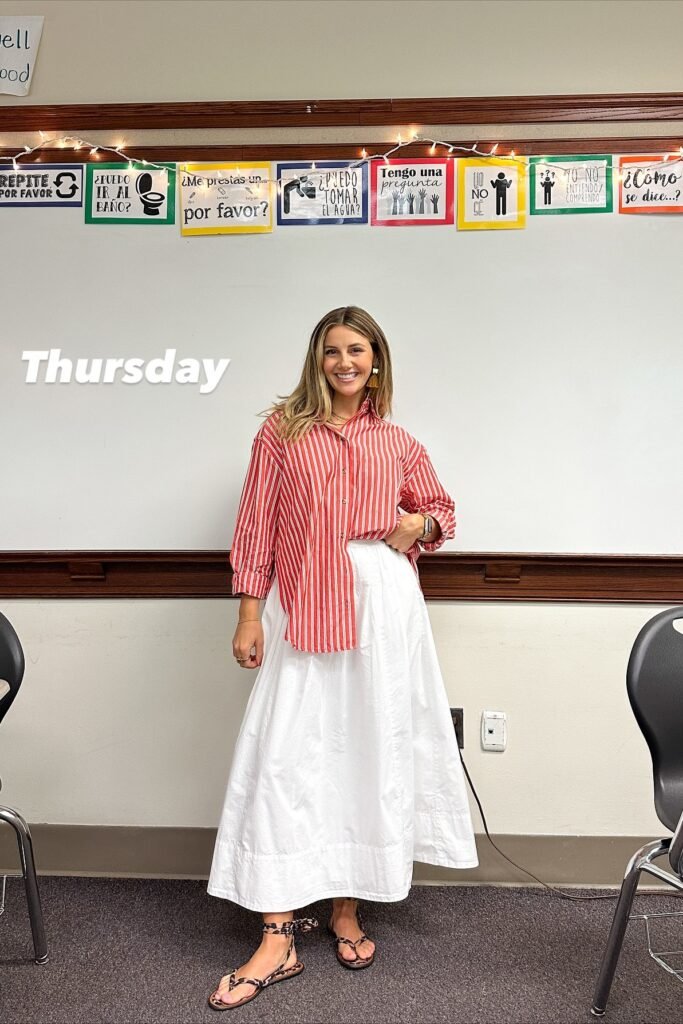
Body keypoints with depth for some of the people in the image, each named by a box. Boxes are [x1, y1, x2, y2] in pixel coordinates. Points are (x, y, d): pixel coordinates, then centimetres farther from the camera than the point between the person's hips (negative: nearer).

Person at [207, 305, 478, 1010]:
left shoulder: (399, 443, 12)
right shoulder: (282, 430, 6)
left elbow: (442, 508, 23)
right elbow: (257, 524, 3)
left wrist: (419, 524, -1)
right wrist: (249, 614, -3)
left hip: (384, 604, 2)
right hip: (304, 608, -2)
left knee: (371, 751, 7)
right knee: (287, 756, -3)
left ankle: (347, 908, 25)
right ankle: (277, 940, 6)